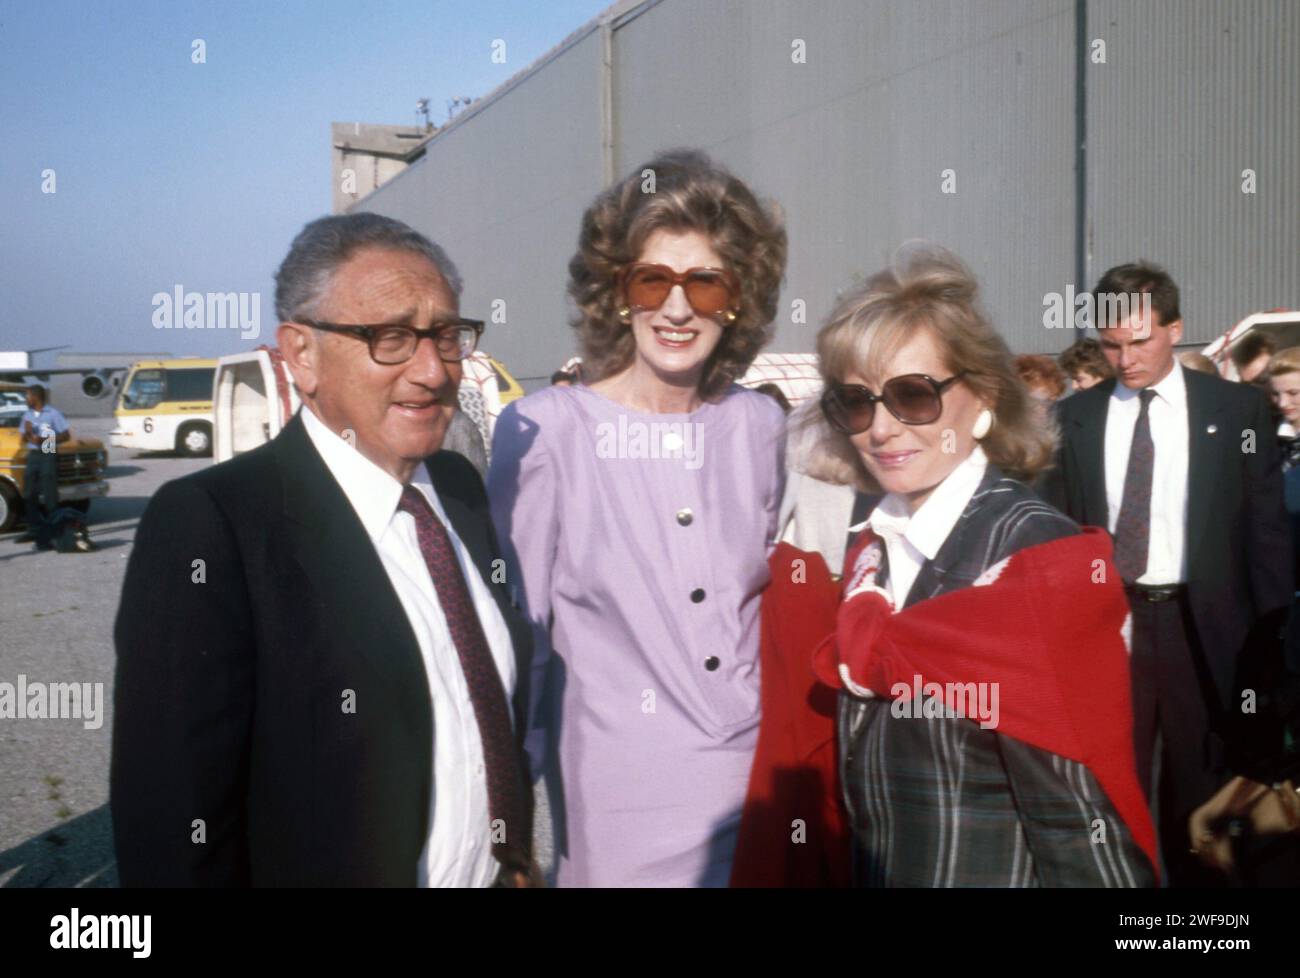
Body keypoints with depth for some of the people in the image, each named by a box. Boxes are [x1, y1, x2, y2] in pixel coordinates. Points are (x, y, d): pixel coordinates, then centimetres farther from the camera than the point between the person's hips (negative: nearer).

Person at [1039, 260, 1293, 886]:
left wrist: (1272, 629, -2)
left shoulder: (1236, 407, 0)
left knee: (1199, 788, 13)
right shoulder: (1074, 417, 2)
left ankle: (1194, 875, 32)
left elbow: (1264, 524, 2)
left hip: (1201, 623, 0)